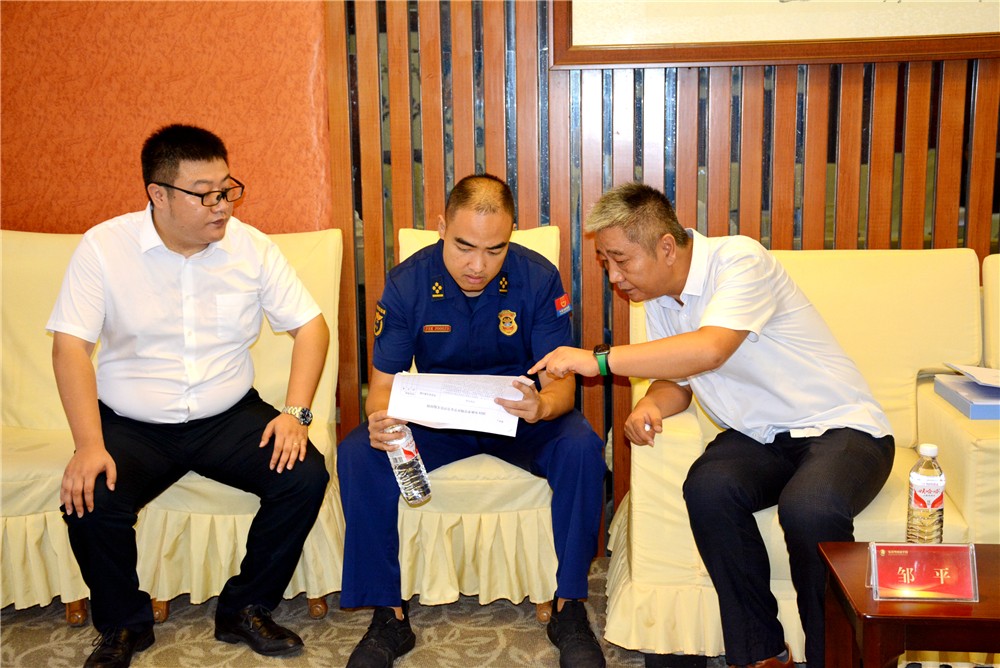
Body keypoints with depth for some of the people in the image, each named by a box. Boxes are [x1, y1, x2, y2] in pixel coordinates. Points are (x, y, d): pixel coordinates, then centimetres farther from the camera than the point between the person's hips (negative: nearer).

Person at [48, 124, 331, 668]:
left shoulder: (251, 246, -3)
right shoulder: (104, 247, -9)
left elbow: (310, 325, -1)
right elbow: (70, 344, -13)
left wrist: (295, 413, -14)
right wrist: (89, 445, -25)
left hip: (229, 417, 2)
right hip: (132, 424, -1)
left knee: (306, 476, -21)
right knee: (89, 503, -27)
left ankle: (244, 609, 3)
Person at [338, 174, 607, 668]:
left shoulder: (538, 278, -14)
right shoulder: (406, 283, -11)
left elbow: (561, 380, -14)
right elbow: (383, 381, -8)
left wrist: (542, 405, -40)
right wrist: (379, 418, -33)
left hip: (519, 418, -1)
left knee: (580, 447, -31)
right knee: (358, 454, -25)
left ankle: (568, 609, -13)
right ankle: (389, 616, -10)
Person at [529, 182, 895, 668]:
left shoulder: (740, 260, -19)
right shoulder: (658, 297, 5)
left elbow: (710, 349, -34)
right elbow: (678, 379, 13)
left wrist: (598, 359, -33)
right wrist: (650, 405, -11)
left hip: (841, 427, -6)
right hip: (757, 437, 6)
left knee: (808, 507, -35)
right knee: (707, 488, -26)